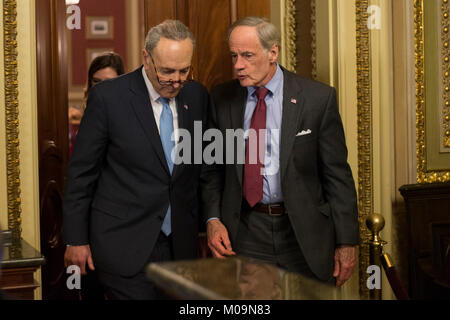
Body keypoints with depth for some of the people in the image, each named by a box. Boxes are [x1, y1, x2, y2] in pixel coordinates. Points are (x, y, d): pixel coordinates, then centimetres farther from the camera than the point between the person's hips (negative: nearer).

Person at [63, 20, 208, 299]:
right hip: (124, 245, -4)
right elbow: (81, 173, -4)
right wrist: (76, 240, -3)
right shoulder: (108, 97, -8)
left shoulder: (197, 95, 4)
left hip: (181, 245, 4)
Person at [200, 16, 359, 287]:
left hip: (305, 236, -1)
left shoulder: (318, 98, -6)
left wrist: (346, 242, -5)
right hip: (245, 236, 1)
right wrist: (213, 219, -5)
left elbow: (337, 174, -4)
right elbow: (213, 168, 10)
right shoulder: (221, 99, 2)